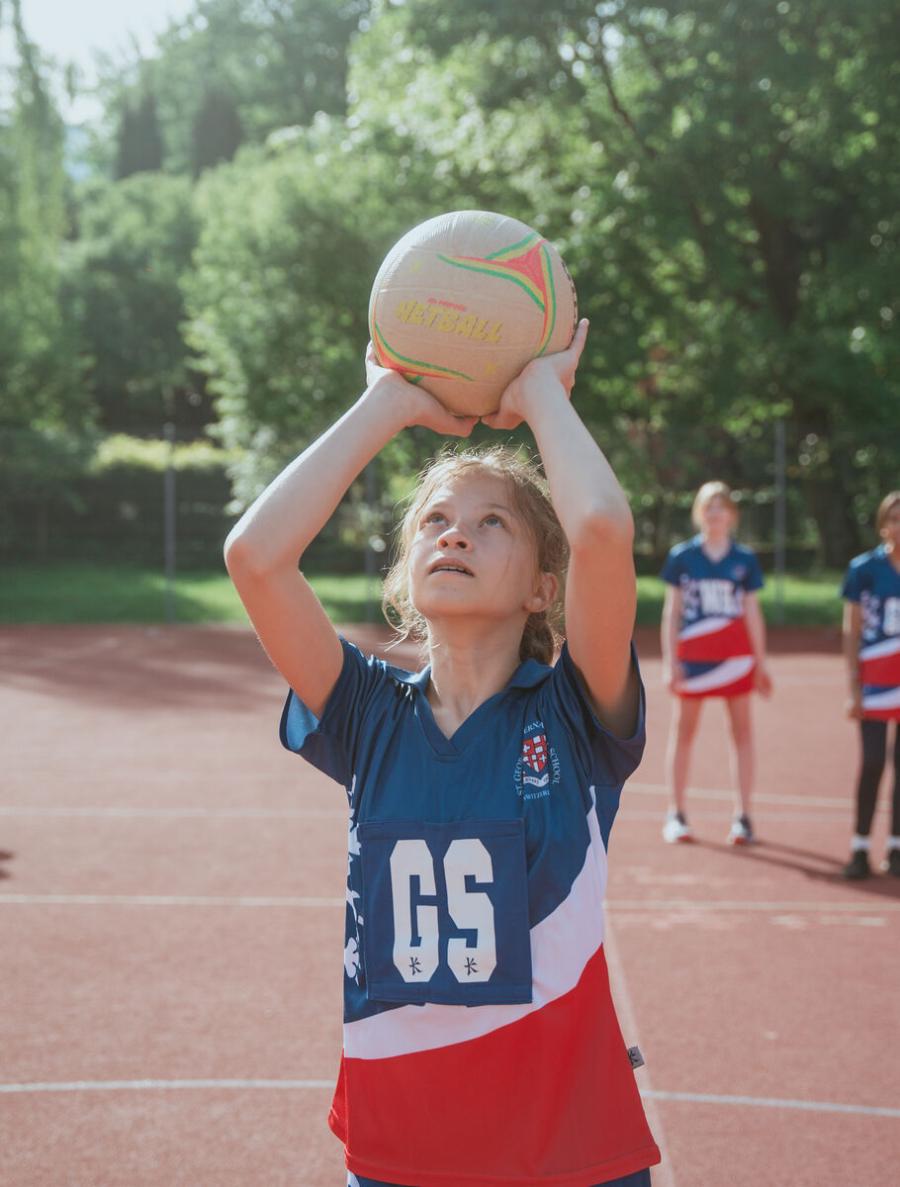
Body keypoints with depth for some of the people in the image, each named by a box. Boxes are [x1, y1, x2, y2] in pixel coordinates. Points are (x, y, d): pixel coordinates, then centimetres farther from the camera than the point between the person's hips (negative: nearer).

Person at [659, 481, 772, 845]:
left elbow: (752, 613, 9)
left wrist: (761, 664, 7)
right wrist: (670, 661, -3)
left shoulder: (745, 559, 6)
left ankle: (742, 816, 6)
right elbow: (671, 611, 4)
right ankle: (676, 814, 12)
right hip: (693, 655, -1)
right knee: (683, 729, 4)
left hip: (736, 654, 1)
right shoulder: (681, 556, 3)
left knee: (742, 730, 1)